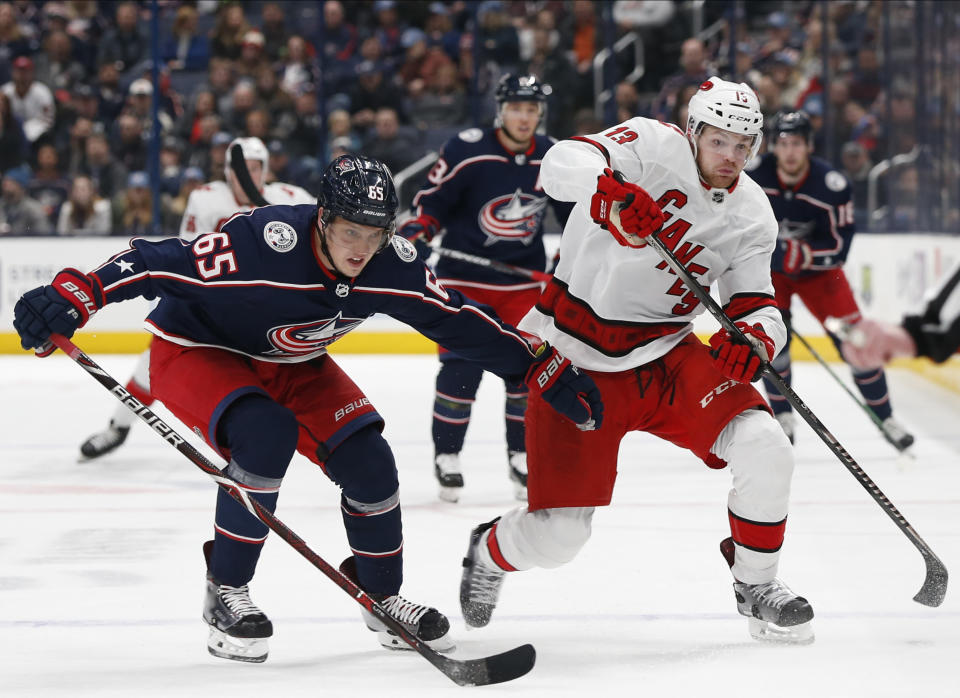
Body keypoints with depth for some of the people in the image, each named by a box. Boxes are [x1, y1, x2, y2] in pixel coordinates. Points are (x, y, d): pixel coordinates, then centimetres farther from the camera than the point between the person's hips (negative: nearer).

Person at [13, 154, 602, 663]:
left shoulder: (392, 265, -18)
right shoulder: (266, 242, -37)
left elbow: (463, 323, -7)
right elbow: (165, 263, -38)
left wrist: (548, 371, -6)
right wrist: (72, 297, -48)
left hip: (287, 364, 6)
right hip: (195, 349, -6)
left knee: (366, 459, -6)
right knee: (266, 435, -31)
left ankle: (383, 598, 18)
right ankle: (225, 593, -14)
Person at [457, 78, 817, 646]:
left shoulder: (752, 214, 2)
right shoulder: (653, 146, -15)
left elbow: (756, 302, 1)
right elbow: (562, 165, -30)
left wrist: (755, 336, -25)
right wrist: (611, 192, -53)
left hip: (666, 355, 5)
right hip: (576, 358, -4)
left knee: (766, 450, -17)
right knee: (556, 537, -7)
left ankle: (756, 584, 7)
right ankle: (492, 552, 31)